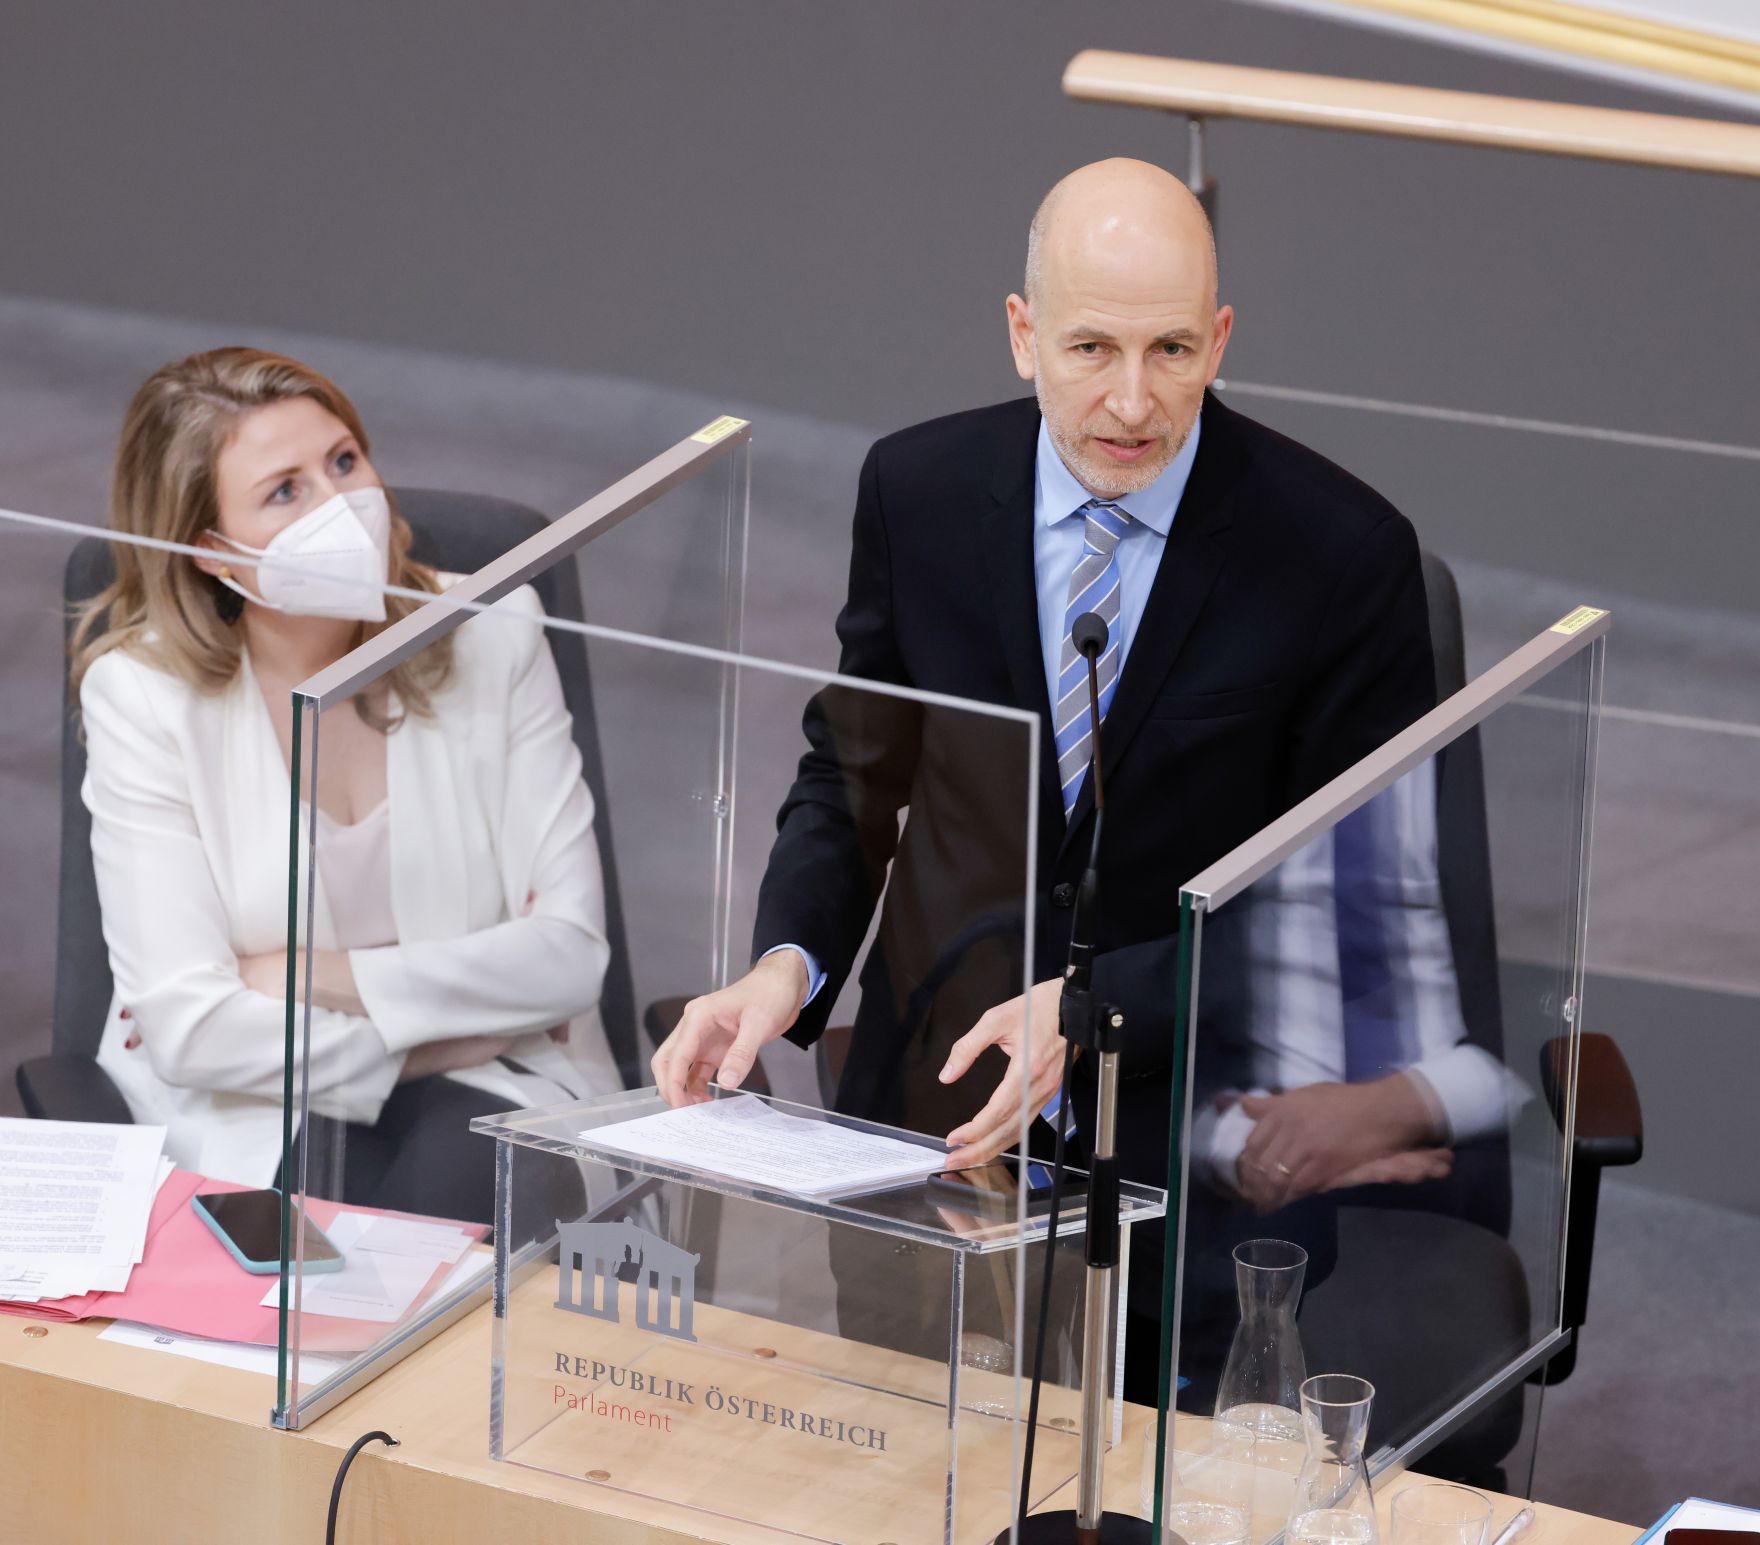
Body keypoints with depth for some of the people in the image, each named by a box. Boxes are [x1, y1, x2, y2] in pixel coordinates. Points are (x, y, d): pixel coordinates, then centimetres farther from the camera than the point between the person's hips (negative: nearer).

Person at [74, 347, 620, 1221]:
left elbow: (570, 951, -6)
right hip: (253, 1104, -1)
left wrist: (320, 978, -12)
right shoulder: (142, 694, -9)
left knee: (465, 1181, -32)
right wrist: (436, 1039, -12)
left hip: (495, 1083, 2)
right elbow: (191, 1029, -13)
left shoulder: (490, 635, -3)